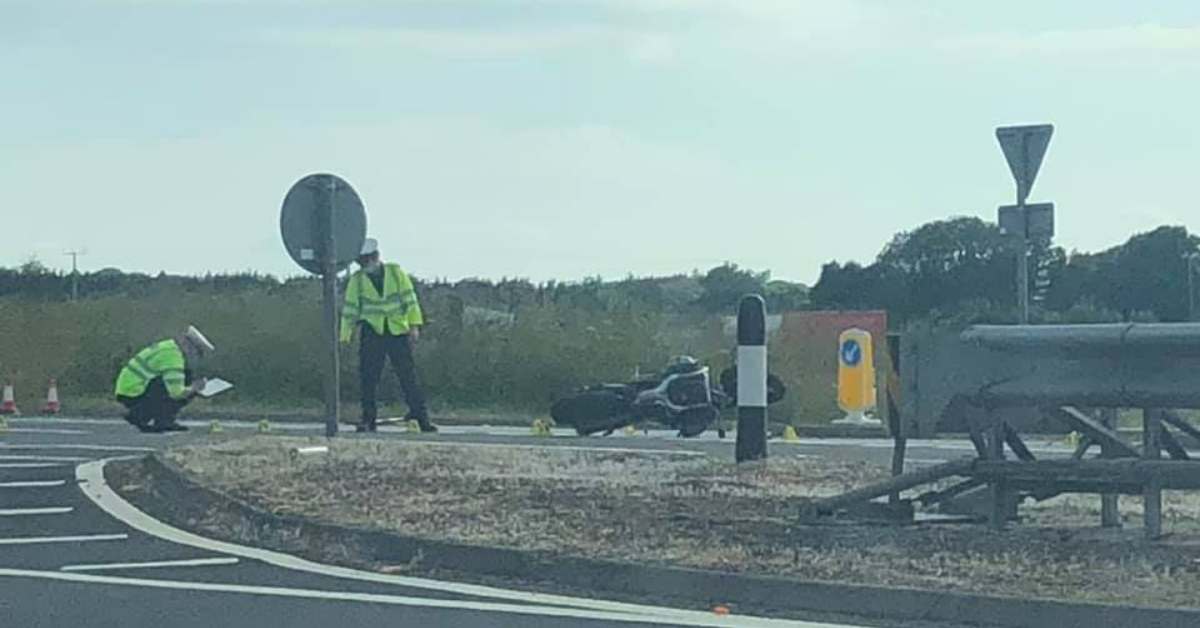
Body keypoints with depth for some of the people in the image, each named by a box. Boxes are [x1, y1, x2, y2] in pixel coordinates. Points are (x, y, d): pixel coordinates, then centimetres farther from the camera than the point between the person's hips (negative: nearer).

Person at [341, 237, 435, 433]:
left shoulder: (395, 272, 1)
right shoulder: (357, 279, 3)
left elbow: (410, 299, 2)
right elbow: (350, 308, 6)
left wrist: (414, 325, -6)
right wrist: (345, 334, 2)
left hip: (398, 332, -1)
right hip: (371, 332, 1)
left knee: (408, 374, -2)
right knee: (368, 378, -3)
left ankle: (420, 417, 3)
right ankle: (368, 419, 5)